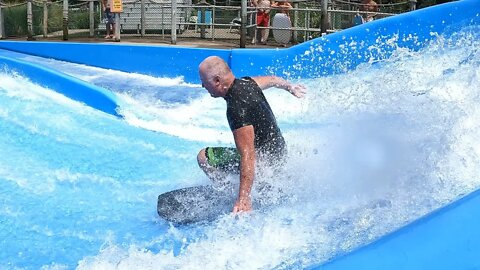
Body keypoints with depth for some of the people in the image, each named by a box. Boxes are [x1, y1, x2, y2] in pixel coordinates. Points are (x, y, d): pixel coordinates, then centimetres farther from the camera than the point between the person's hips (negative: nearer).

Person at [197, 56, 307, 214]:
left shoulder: (237, 108, -31)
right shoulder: (246, 83, -3)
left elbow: (248, 156, -38)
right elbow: (273, 80, 20)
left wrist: (243, 199, -42)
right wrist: (290, 88, 42)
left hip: (266, 159, -10)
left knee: (204, 157, -12)